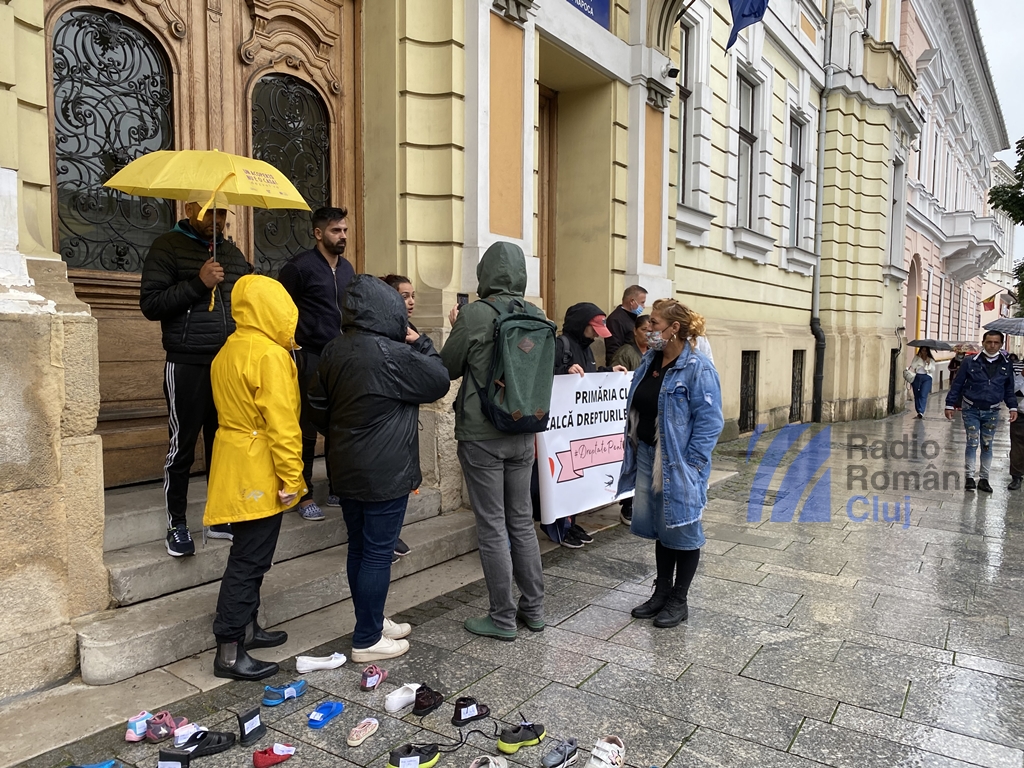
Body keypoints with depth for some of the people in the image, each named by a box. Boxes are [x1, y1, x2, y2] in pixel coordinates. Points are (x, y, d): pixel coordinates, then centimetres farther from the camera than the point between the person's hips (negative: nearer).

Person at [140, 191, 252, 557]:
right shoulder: (167, 247, -1)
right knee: (182, 447, 2)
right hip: (187, 365, -5)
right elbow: (150, 304, -9)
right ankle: (176, 525, 15)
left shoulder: (231, 251, 15)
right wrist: (197, 283, -18)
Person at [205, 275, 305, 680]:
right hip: (259, 473, -10)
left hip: (237, 466, 10)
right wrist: (291, 477, -17)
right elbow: (281, 423, -21)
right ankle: (229, 651, 6)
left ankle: (246, 627, 32)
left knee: (248, 554, 19)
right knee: (249, 560, -2)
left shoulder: (229, 351, 11)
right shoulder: (271, 355, -18)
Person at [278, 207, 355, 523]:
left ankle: (337, 490, 23)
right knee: (306, 428, 1)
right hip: (310, 359, -6)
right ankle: (304, 496, 11)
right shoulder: (300, 266, -9)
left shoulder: (347, 268, 12)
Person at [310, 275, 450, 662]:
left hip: (347, 469, 8)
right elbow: (440, 382, -10)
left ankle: (371, 621, 34)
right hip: (385, 473, -8)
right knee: (378, 553, 3)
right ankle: (367, 640, 15)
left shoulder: (333, 351, 3)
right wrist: (421, 343, 0)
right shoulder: (392, 354, -21)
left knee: (359, 547, 18)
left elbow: (319, 405, 12)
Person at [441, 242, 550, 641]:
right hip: (522, 435, 6)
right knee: (522, 522, 16)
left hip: (481, 436, -5)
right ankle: (533, 608, 27)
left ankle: (502, 618, 15)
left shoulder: (476, 313, -14)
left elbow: (448, 368, -3)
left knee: (492, 527, 4)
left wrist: (456, 327, 10)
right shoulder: (535, 315, 2)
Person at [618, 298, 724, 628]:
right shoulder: (649, 362, 8)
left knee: (682, 529, 8)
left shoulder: (698, 369, -17)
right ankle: (662, 592, 33)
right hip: (647, 458, 8)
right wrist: (632, 449, 11)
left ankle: (678, 601, 23)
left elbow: (709, 422, -18)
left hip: (678, 465, -8)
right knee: (658, 527, 17)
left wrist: (690, 464, -19)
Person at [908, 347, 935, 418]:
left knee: (923, 395, -14)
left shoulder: (931, 360, 10)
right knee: (917, 395, 3)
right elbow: (912, 367, -3)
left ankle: (921, 412, -22)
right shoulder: (916, 358, 11)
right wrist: (919, 359, -7)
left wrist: (929, 363, -9)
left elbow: (933, 370, 2)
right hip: (916, 377, 2)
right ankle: (918, 411, 12)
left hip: (927, 378, -2)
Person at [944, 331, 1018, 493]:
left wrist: (1013, 407, 2)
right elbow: (957, 384, -3)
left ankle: (984, 478, 19)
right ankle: (969, 477, 7)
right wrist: (950, 405, -5)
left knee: (987, 445, 9)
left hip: (992, 412, 3)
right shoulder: (970, 362, -7)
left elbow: (1009, 389, 12)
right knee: (972, 443, -3)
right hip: (971, 410, -3)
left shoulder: (1006, 365, 2)